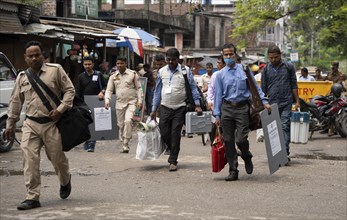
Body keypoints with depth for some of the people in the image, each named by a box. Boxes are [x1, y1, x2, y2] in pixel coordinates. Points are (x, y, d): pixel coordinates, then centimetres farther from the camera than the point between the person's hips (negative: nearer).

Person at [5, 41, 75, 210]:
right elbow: (15, 102, 17)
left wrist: (61, 108, -13)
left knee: (57, 158, 7)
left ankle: (65, 182, 40)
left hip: (51, 123, -3)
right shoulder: (22, 77, 11)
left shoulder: (55, 70, -1)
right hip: (30, 124, 3)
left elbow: (69, 90, 0)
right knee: (29, 160, -8)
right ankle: (32, 197, -3)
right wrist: (10, 123, 15)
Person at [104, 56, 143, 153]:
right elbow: (109, 90, 6)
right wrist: (107, 100, -10)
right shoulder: (113, 76, 9)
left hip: (131, 102, -4)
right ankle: (123, 146, 18)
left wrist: (140, 101, -6)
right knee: (121, 125, 7)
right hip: (119, 103, 4)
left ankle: (126, 144, -19)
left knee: (128, 121, -23)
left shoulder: (133, 74, 1)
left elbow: (139, 88, 2)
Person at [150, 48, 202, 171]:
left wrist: (197, 105, -11)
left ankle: (173, 161, 6)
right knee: (164, 132, 1)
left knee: (175, 134, -3)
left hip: (180, 108, -3)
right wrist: (154, 109, 10)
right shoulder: (162, 72, 6)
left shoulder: (185, 71, -3)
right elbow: (157, 91, 11)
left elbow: (193, 87, -2)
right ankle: (173, 151, 29)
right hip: (165, 107, 3)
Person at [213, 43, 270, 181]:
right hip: (226, 109, 2)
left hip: (242, 108, -2)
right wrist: (217, 114, 3)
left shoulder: (244, 70, 6)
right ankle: (233, 171, 10)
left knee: (241, 139, -11)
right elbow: (218, 95, 8)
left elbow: (255, 87, 9)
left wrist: (264, 101, -1)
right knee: (228, 140, 1)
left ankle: (247, 157, 23)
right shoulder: (220, 75, 8)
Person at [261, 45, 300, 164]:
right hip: (272, 104, 2)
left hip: (286, 103, -2)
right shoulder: (266, 69, 7)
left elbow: (294, 85, 8)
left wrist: (297, 101, 5)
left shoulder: (288, 67, 4)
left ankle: (285, 153, -13)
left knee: (285, 127, -10)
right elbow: (263, 88, 12)